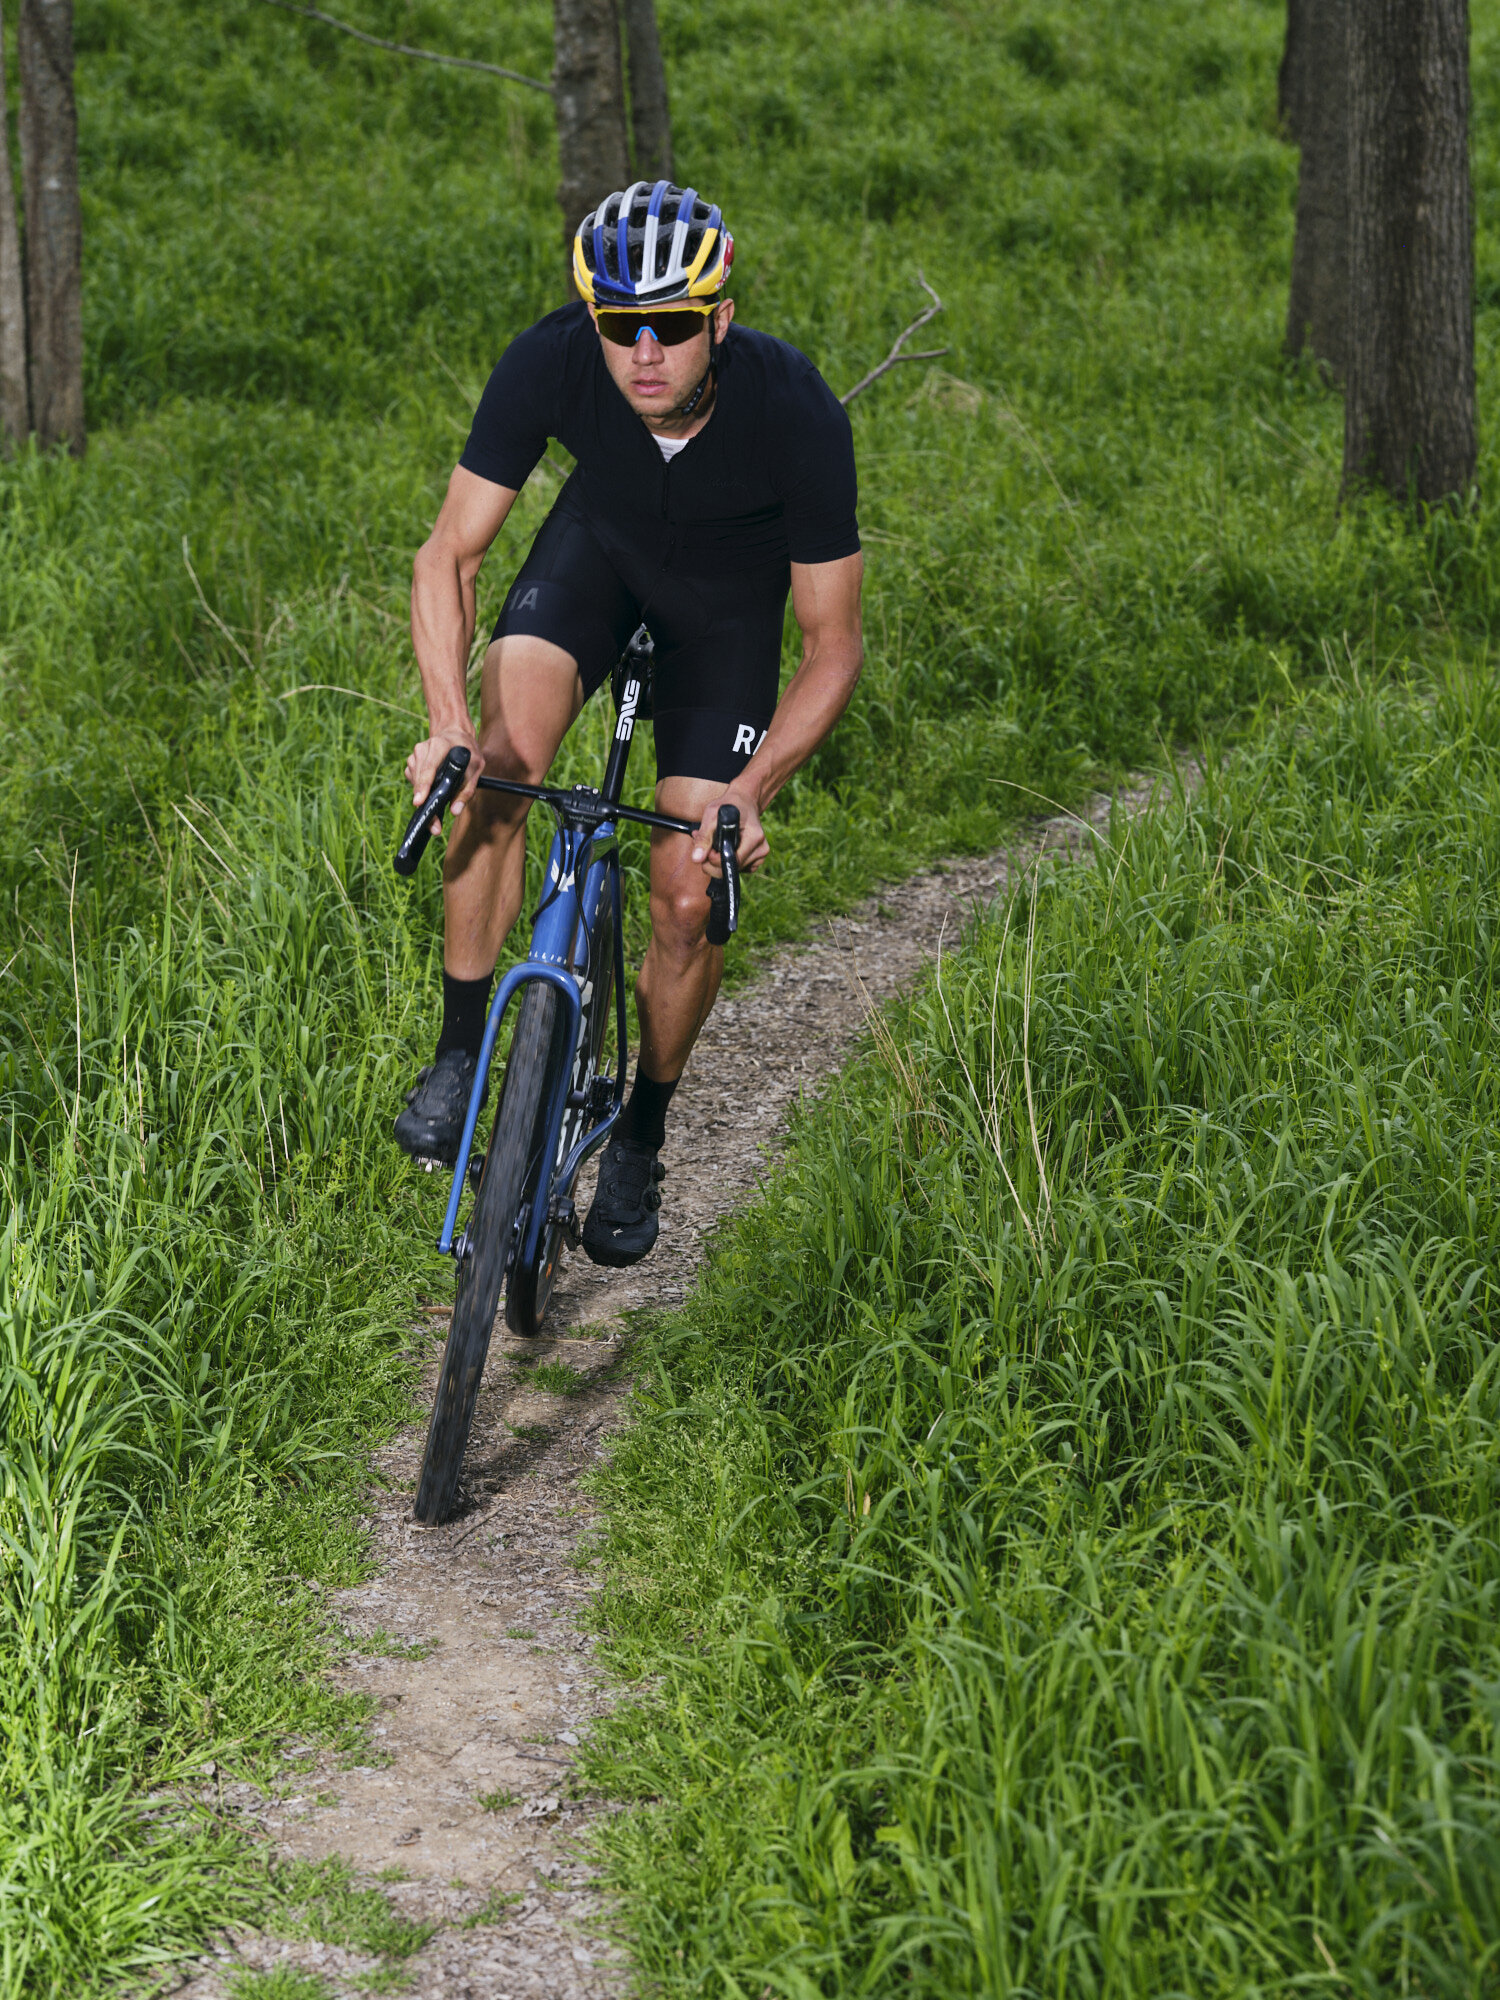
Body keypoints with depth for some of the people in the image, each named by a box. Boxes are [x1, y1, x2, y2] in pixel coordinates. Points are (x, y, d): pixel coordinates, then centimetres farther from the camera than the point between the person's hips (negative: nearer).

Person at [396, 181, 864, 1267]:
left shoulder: (797, 409, -36)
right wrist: (450, 724, -38)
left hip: (729, 590, -1)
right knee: (499, 759, -27)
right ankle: (461, 1052, -10)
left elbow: (834, 641, -26)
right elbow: (450, 553, -23)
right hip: (602, 539, 1)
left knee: (689, 900, -8)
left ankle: (640, 1139, 16)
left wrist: (752, 791, -39)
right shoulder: (550, 363, -32)